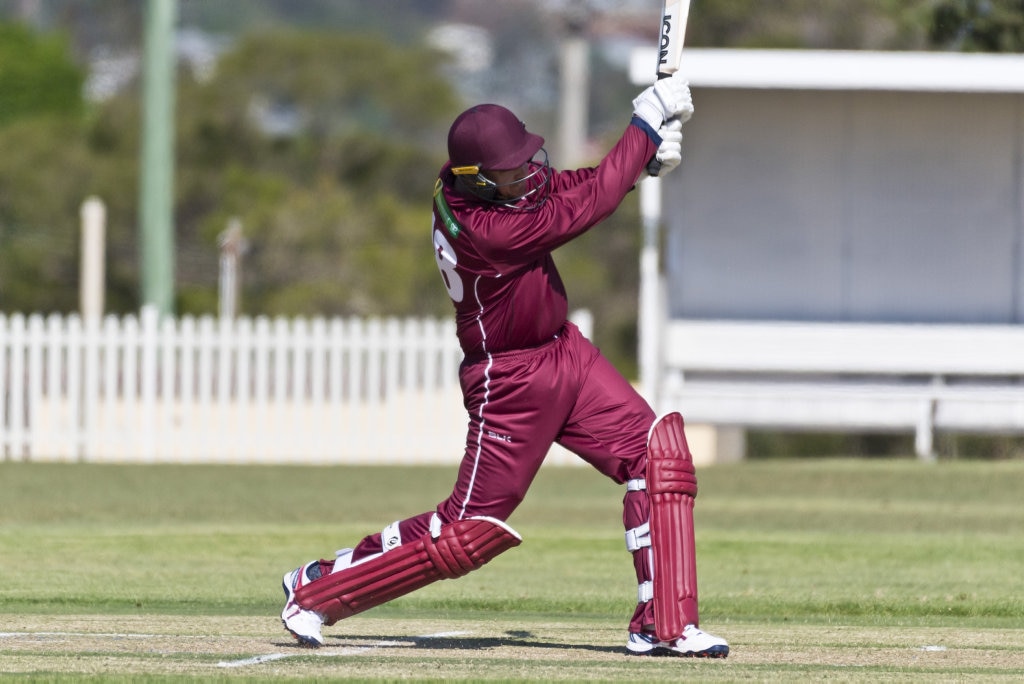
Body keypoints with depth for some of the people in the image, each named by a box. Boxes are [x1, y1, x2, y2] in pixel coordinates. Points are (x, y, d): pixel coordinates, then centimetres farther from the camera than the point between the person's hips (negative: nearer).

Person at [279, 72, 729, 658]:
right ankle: (316, 589, 14)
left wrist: (648, 157, -16)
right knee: (470, 533, -1)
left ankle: (660, 626, 3)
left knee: (654, 454, -1)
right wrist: (647, 124, -23)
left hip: (566, 352, 9)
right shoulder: (482, 230, -31)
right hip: (512, 383, -9)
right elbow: (585, 209, -28)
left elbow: (579, 186, 2)